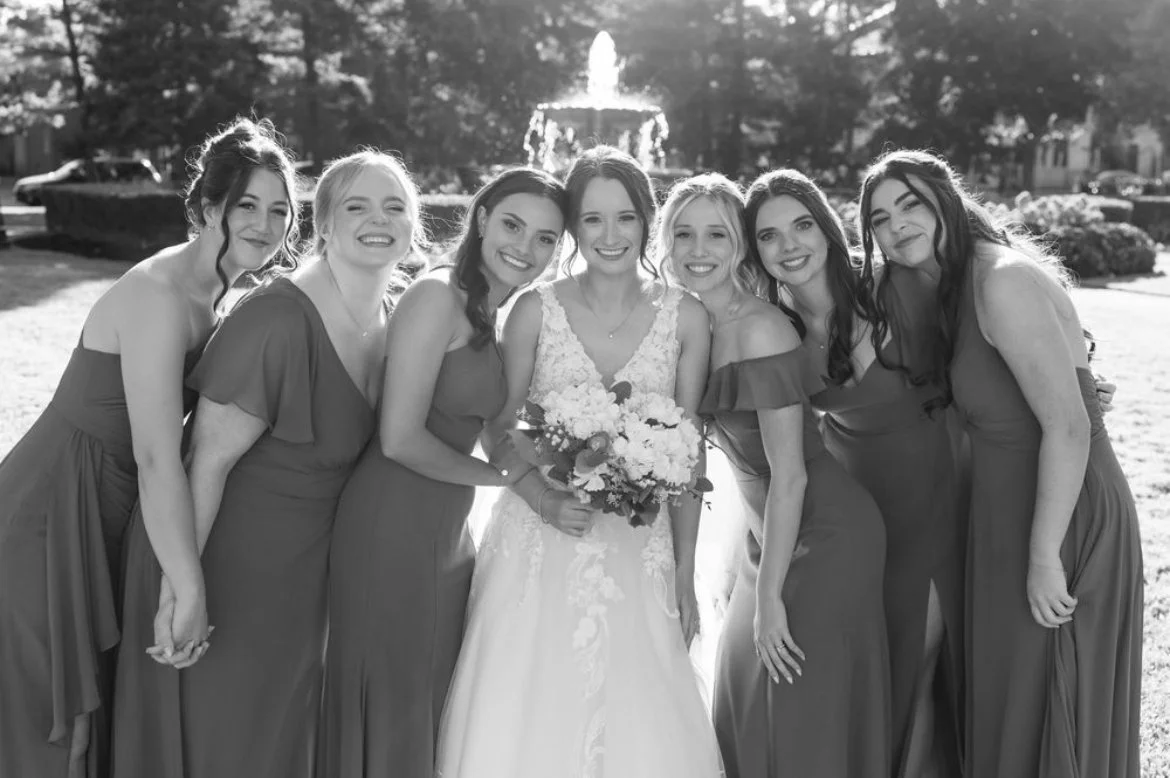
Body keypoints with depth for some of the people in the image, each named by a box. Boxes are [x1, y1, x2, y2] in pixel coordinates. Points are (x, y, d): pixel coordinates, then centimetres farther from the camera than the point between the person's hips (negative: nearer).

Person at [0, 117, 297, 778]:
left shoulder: (214, 295, 4)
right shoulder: (158, 296, -24)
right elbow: (157, 458, -29)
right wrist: (190, 592, -27)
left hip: (105, 519, 8)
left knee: (96, 707, 22)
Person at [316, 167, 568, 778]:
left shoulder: (494, 314, 11)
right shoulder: (437, 296, -15)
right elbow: (401, 438, -19)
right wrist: (503, 476, -8)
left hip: (448, 532, 8)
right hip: (392, 527, -8)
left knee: (433, 707, 18)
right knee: (388, 713, 7)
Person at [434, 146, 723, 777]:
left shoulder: (684, 318, 0)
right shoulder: (536, 310, -3)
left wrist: (685, 576, 5)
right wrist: (546, 502, -14)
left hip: (640, 553, 1)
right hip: (541, 542, 0)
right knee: (523, 727, 0)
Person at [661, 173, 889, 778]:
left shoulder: (759, 329, -21)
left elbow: (790, 474, -22)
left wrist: (768, 596, -17)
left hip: (822, 539, -8)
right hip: (769, 537, 8)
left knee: (802, 729, 3)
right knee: (744, 710, 18)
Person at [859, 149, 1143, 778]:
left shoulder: (1004, 279, -21)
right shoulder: (950, 293, 7)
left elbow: (1069, 426, -24)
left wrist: (1044, 556, -22)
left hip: (1064, 517, -9)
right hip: (1007, 510, 9)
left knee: (1049, 718, 7)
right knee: (1004, 704, 22)